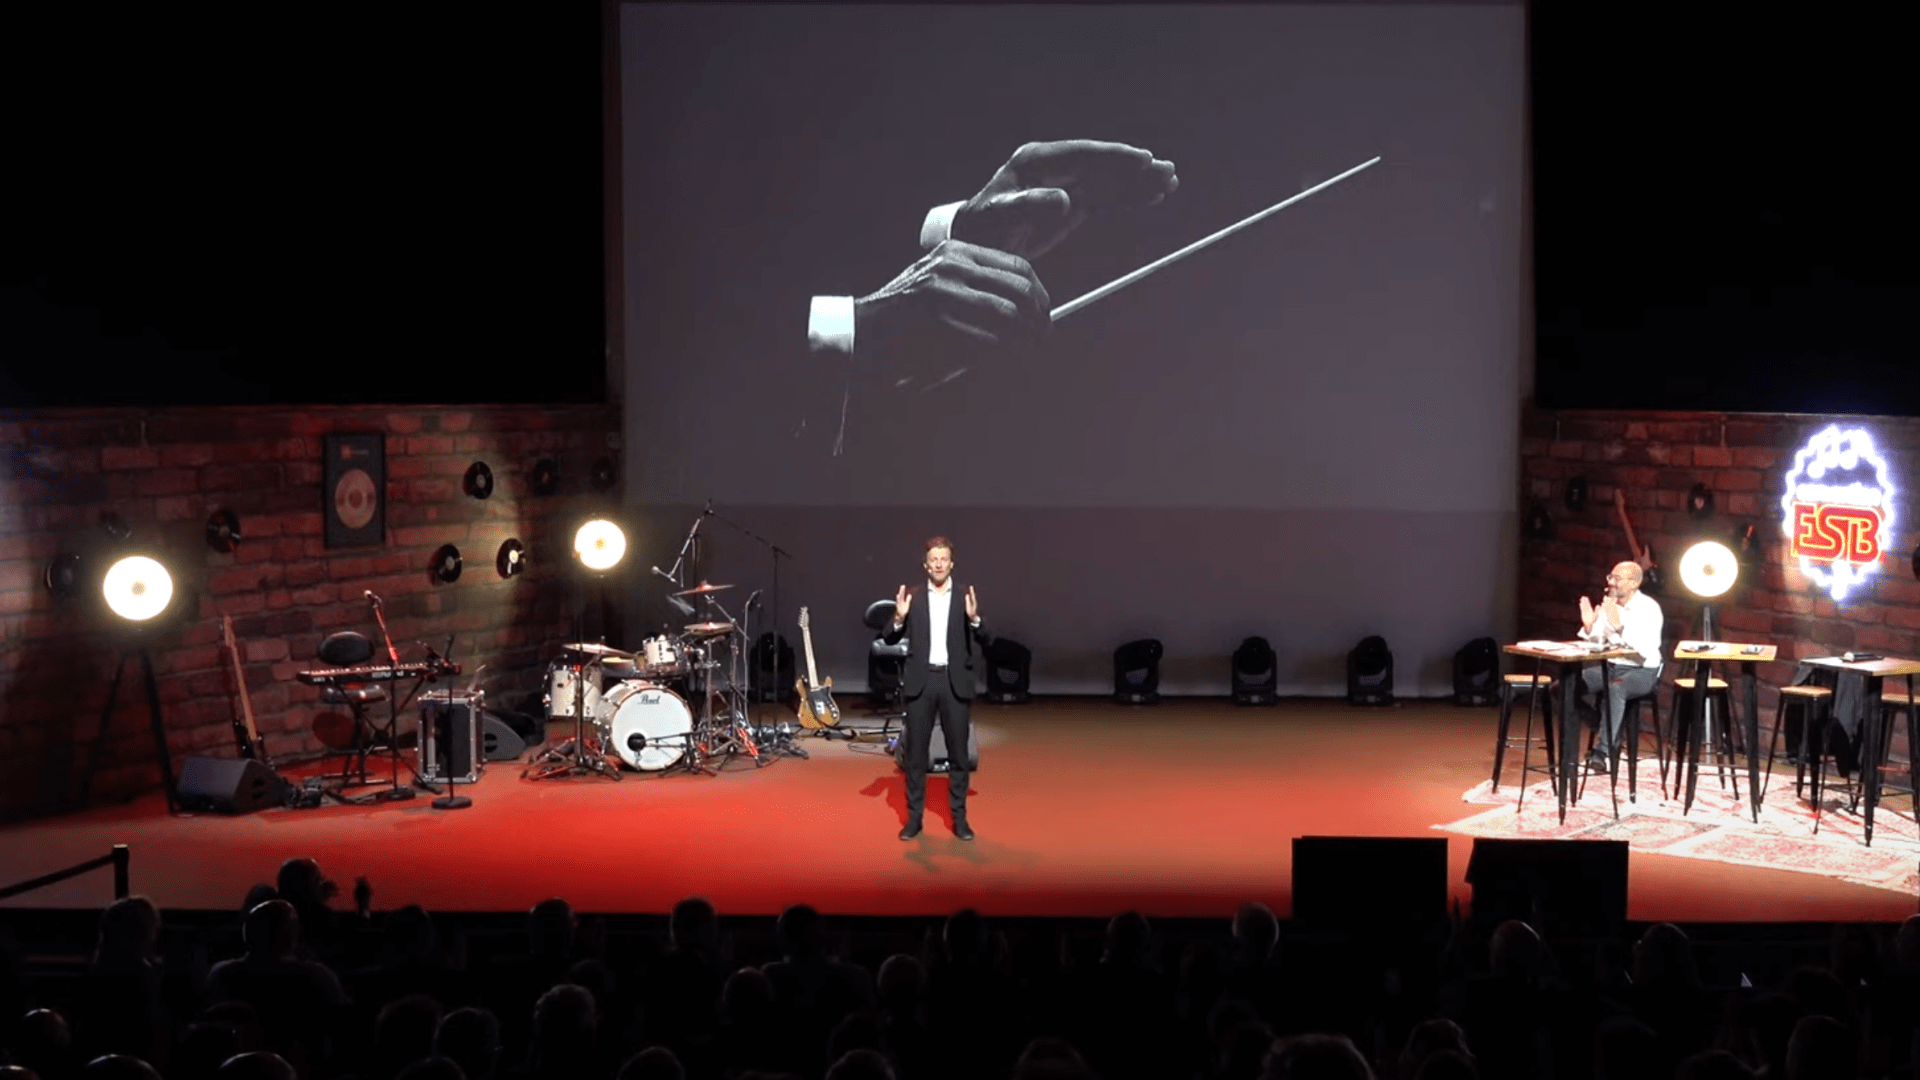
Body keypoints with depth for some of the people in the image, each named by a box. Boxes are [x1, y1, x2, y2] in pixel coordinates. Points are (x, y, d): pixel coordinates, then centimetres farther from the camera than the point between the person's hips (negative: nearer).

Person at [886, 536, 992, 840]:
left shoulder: (966, 597, 3)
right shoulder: (912, 596, 3)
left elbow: (986, 642, -2)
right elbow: (890, 641, 2)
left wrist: (974, 619, -21)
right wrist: (899, 619, -18)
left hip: (954, 682, 0)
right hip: (921, 681, 0)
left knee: (958, 752, 4)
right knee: (916, 751, 3)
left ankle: (959, 817, 12)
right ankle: (914, 817, 11)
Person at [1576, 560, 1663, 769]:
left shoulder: (1649, 608, -12)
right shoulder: (1607, 605, 5)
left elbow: (1647, 649, -25)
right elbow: (1595, 645, 7)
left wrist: (1619, 628, -33)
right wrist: (1589, 626, -13)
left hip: (1642, 671, -6)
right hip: (1611, 667, 6)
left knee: (1615, 689, -39)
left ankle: (1602, 752, -36)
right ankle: (1611, 733, -1)